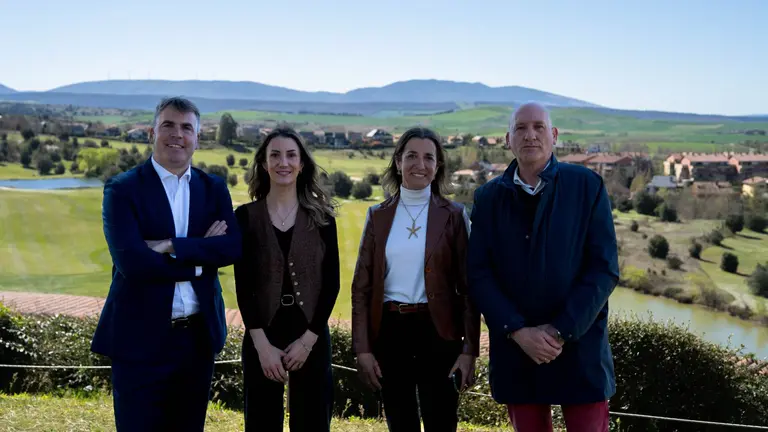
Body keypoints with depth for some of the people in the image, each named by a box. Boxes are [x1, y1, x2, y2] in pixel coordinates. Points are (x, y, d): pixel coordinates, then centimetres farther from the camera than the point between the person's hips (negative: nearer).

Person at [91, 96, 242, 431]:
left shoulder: (214, 188, 7)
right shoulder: (122, 189, -5)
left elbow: (234, 247, -9)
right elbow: (131, 261, -19)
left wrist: (172, 247, -19)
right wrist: (201, 255, -13)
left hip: (198, 337, 4)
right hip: (141, 340, -4)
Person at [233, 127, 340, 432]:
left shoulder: (321, 217, 2)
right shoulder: (246, 216, 1)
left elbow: (331, 282, -1)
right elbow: (242, 284, -3)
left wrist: (308, 339, -8)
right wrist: (262, 343, -11)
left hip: (311, 335, 1)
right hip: (261, 335, 0)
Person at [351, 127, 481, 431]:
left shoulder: (453, 215, 1)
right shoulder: (378, 216, 6)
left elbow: (468, 286, 0)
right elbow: (362, 286, 6)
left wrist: (470, 349, -6)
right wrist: (363, 348, -1)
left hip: (438, 332, -2)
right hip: (390, 332, 2)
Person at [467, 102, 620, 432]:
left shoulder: (587, 186, -1)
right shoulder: (488, 197, 5)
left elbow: (604, 268, -6)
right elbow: (478, 274, 0)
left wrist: (562, 331, -14)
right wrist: (518, 332, -13)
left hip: (579, 346, -2)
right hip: (515, 349, 2)